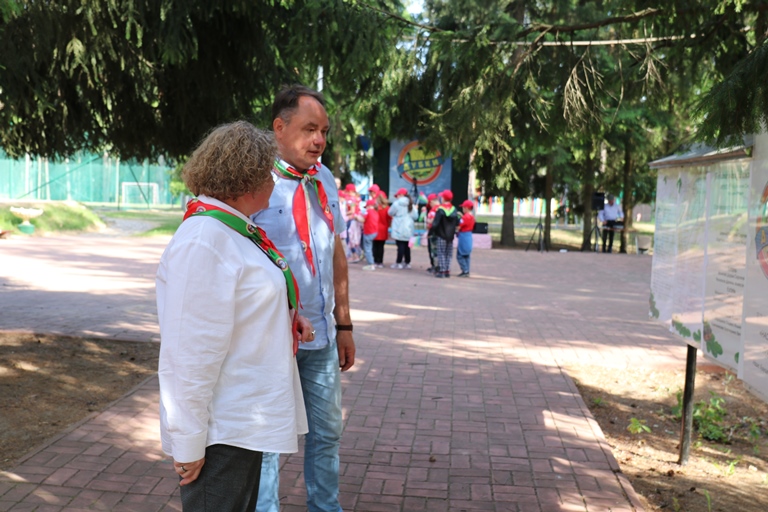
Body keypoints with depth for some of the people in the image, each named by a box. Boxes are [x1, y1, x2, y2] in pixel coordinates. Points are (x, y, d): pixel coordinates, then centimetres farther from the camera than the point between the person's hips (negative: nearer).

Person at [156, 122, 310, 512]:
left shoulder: (234, 228, 8)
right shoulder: (203, 242, -24)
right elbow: (193, 354, -24)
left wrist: (285, 316, 5)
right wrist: (188, 445, -20)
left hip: (248, 419, 10)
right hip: (221, 433, -10)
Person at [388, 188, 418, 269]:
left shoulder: (397, 203, -9)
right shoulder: (411, 205, 6)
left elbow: (390, 213, 0)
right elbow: (415, 216, 5)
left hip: (399, 229, -5)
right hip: (409, 229, 5)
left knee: (400, 245, -5)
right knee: (407, 245, 10)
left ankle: (399, 263, -3)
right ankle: (407, 262, 14)